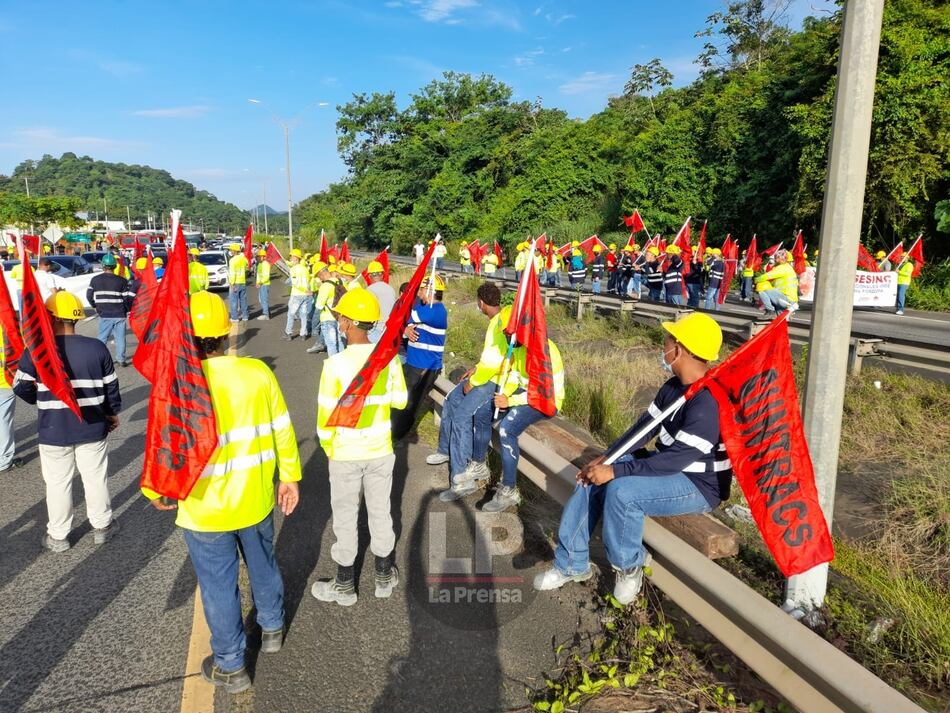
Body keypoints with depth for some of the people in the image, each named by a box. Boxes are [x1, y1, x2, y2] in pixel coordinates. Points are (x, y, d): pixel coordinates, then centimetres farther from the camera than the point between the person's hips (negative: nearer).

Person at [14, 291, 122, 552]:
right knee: (95, 478, 15)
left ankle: (58, 536, 26)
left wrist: (41, 400, 16)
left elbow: (21, 387, -6)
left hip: (53, 431, -1)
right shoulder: (97, 347, -8)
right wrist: (113, 413, 16)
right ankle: (102, 526, 29)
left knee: (58, 484, 13)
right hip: (92, 428, 1)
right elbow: (111, 386, 0)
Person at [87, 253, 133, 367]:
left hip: (104, 315, 1)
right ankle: (121, 359, 8)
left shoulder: (95, 280, 0)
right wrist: (127, 310, 10)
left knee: (102, 337, 10)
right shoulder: (121, 281, -6)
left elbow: (89, 295, 6)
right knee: (120, 338, 6)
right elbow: (128, 298, -6)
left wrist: (96, 306, 23)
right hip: (119, 315, -1)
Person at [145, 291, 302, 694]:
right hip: (257, 500, 4)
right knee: (263, 565, 26)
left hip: (206, 510, -3)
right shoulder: (258, 372, -12)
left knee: (219, 586, 15)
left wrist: (153, 491, 3)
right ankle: (272, 629, 50)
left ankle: (231, 667, 33)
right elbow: (282, 430, -4)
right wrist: (289, 476, 10)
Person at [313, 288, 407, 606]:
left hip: (345, 454, -3)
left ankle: (345, 585, 30)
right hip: (381, 450, 3)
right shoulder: (390, 358, -10)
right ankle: (385, 576, 36)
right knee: (380, 511, 19)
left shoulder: (335, 364, -21)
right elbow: (400, 400, 1)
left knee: (345, 517, 14)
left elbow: (326, 417, -15)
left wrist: (328, 448, 2)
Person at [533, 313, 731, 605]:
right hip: (667, 467, 9)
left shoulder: (709, 401, -28)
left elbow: (677, 459, -32)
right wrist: (606, 458, -7)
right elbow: (644, 427, 6)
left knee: (621, 490, -32)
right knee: (592, 479, -2)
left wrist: (615, 470, -31)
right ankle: (572, 563, 8)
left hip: (699, 485, -9)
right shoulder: (673, 387, 4)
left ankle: (629, 567, -5)